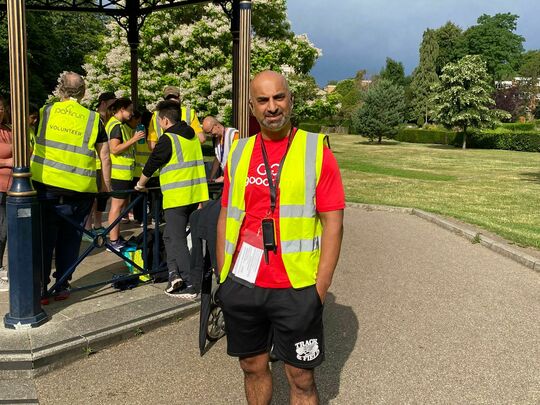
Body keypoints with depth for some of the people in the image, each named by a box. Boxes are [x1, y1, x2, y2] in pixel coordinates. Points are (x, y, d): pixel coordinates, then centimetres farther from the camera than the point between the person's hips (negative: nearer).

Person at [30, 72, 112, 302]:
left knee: (44, 238, 8)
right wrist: (107, 185, 13)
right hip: (79, 189, 0)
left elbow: (37, 144, 16)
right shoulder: (93, 119, 3)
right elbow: (104, 157, 4)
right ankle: (62, 287, 17)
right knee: (69, 239, 12)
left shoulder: (46, 112, 6)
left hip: (45, 185, 1)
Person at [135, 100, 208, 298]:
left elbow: (151, 164, -4)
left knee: (176, 240, 0)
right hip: (196, 195, 8)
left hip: (176, 197, -8)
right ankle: (175, 273, 10)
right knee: (170, 236, 19)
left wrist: (140, 184, 13)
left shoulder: (168, 139, -11)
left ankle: (189, 285, -1)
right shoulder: (192, 136, 13)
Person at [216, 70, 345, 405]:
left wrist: (320, 289, -11)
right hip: (242, 285, 4)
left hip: (296, 289, -3)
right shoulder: (239, 152, 7)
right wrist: (223, 277, 8)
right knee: (253, 366, 18)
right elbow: (226, 218, 12)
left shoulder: (316, 150, -5)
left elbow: (333, 223, -7)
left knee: (301, 378, 9)